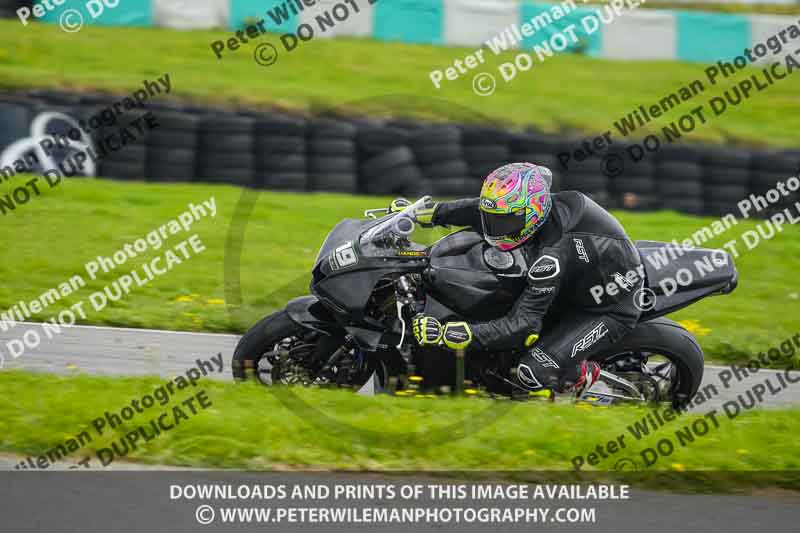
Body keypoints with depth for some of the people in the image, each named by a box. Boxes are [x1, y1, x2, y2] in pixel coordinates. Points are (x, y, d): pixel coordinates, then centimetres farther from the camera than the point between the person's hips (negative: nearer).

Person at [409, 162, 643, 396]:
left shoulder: (552, 255, -38)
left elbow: (523, 324, -38)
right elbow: (482, 209, 8)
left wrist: (448, 335, -44)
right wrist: (430, 214, 4)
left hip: (610, 312, -9)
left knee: (532, 373, -22)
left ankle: (583, 375, 7)